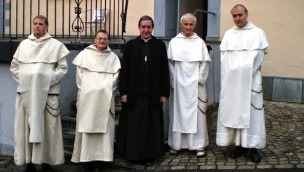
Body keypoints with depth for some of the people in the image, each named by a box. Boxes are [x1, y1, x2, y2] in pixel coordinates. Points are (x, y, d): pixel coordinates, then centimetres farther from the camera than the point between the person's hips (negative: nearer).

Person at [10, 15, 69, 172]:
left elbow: (63, 67, 1)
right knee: (26, 127, 3)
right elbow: (14, 65, 17)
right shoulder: (24, 44, 12)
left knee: (47, 127, -1)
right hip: (26, 91, 3)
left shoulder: (56, 45, 3)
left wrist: (49, 80, -8)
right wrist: (22, 79, 3)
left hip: (47, 91, -3)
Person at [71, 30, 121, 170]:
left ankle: (101, 155, 2)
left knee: (104, 126, -3)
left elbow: (115, 76, 7)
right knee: (87, 126, -3)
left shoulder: (113, 57, 12)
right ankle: (87, 156, 1)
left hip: (105, 97, 1)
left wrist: (106, 88, -5)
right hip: (87, 96, -1)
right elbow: (79, 74, 6)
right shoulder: (84, 54, 10)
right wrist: (84, 89, -2)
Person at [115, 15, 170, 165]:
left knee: (152, 125, 7)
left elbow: (164, 71, 3)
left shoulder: (160, 45, 4)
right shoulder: (130, 45, 4)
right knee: (133, 126, 6)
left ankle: (150, 155, 18)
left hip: (153, 94, 0)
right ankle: (133, 154, 18)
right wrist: (123, 92, -4)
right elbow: (124, 70, 2)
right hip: (134, 94, 0)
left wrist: (164, 93, -1)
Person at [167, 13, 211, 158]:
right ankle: (176, 143, 13)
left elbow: (205, 63, 2)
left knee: (196, 113, 2)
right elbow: (170, 64, 2)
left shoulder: (200, 42, 3)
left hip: (195, 84, 0)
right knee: (178, 112, 5)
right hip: (178, 84, 0)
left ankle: (198, 145, 8)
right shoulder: (174, 42, 2)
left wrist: (199, 79, -7)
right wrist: (173, 81, -4)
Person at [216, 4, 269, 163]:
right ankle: (240, 145, 11)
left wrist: (243, 70, -11)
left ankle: (252, 146, 3)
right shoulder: (228, 34, 12)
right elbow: (224, 55, 8)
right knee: (233, 112, 3)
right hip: (230, 80, 4)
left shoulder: (257, 33, 1)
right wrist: (231, 70, -6)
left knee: (251, 112, -3)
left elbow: (258, 55, -5)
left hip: (249, 80, -3)